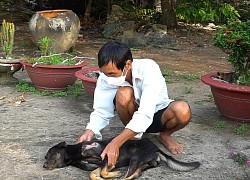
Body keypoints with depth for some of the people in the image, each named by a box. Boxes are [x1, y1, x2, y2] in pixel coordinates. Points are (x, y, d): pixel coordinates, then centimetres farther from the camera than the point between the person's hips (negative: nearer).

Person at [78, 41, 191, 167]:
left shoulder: (149, 69, -33)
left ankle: (165, 135, 0)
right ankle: (134, 136, -5)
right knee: (124, 94, -33)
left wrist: (115, 143, -50)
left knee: (183, 111, -37)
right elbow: (102, 112, -12)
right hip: (133, 115, 2)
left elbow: (146, 114, -42)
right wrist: (90, 130, -35)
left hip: (157, 113, -1)